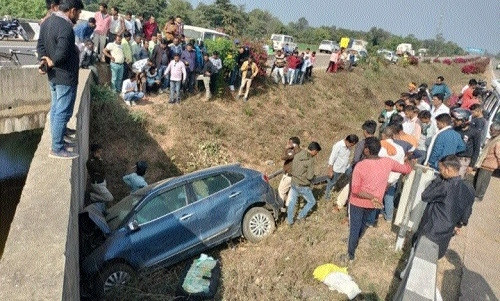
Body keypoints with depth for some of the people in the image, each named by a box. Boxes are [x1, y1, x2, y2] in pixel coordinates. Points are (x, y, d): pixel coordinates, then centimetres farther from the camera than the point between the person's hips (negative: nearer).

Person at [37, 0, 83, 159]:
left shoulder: (47, 21, 9)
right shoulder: (65, 27, -23)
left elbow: (40, 44, 8)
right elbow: (61, 54, -31)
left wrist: (44, 61, -5)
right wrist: (51, 63, -13)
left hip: (53, 75, 10)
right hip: (65, 77, -10)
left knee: (56, 109, 21)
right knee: (63, 112, -2)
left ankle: (58, 134, 36)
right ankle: (57, 149, 4)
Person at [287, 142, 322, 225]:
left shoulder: (297, 155, -2)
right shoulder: (310, 160, -21)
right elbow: (310, 177, -21)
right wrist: (312, 175, 0)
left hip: (294, 183, 6)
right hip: (303, 186, -6)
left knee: (292, 202, 21)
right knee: (312, 202, 19)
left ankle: (289, 220, 30)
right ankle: (301, 217, 28)